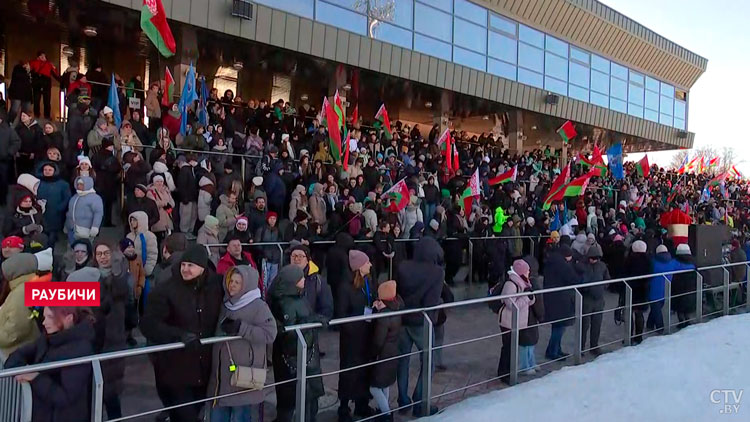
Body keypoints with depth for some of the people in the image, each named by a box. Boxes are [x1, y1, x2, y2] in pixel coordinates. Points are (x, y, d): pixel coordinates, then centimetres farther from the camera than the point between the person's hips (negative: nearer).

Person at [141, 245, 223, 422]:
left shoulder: (215, 286, -1)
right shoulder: (164, 290, -12)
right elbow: (148, 324, -19)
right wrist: (180, 335, -31)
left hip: (204, 368, 4)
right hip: (174, 369, -4)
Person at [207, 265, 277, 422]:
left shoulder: (258, 306, -10)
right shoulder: (226, 304, 11)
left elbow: (270, 334, -19)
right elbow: (215, 330, 26)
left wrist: (241, 328, -21)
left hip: (244, 373, -7)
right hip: (222, 370, 7)